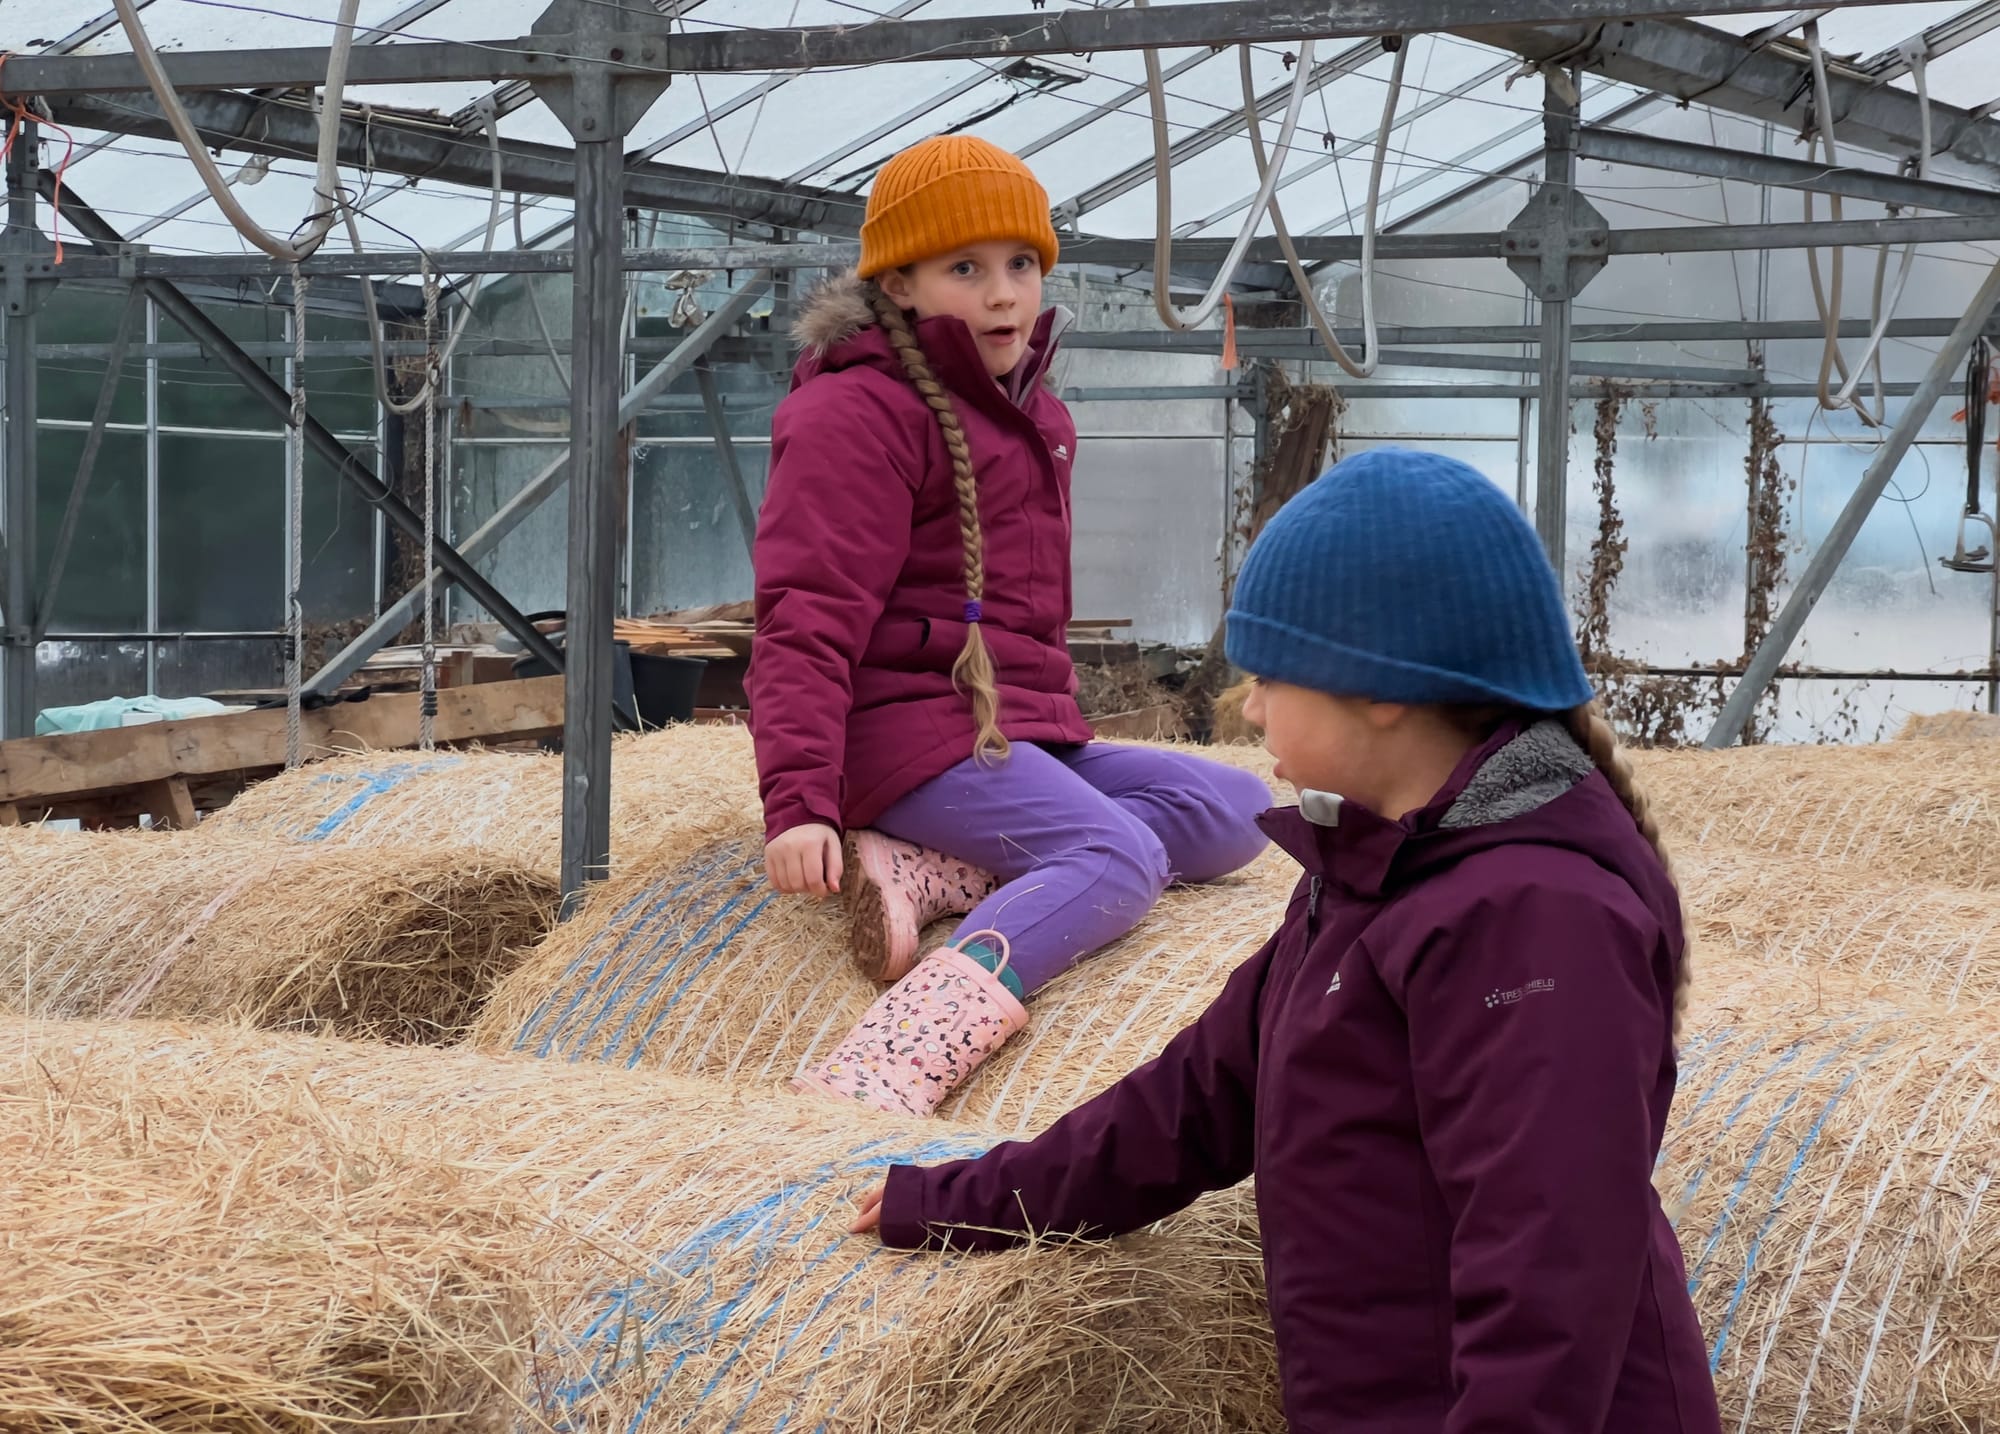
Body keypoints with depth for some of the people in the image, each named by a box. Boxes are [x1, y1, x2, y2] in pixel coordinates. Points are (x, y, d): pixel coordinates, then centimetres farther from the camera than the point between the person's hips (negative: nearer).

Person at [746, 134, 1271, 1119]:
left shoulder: (1031, 413, 21)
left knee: (1236, 811, -4)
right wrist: (798, 800, -27)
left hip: (1022, 727, 9)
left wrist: (1054, 726, 22)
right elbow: (807, 620, -18)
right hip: (910, 730, -9)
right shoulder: (857, 412, -9)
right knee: (1120, 858, -29)